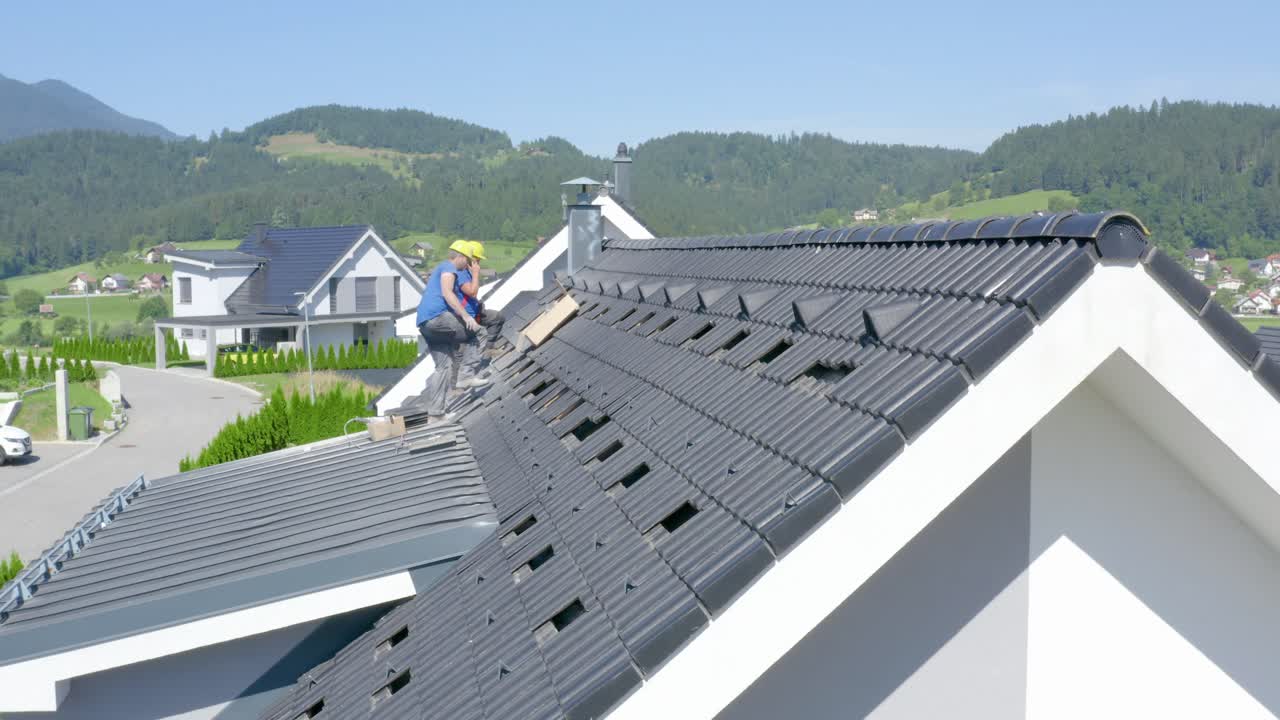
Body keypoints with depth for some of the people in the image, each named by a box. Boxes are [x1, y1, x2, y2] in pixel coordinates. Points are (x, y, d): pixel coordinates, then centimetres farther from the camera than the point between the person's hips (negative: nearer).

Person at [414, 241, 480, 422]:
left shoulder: (439, 269, 32)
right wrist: (466, 316, -21)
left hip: (424, 322, 10)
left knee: (444, 366, 7)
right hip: (436, 316, -10)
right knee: (479, 332, -6)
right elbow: (447, 293, -15)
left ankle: (434, 414, 3)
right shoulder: (448, 268, 0)